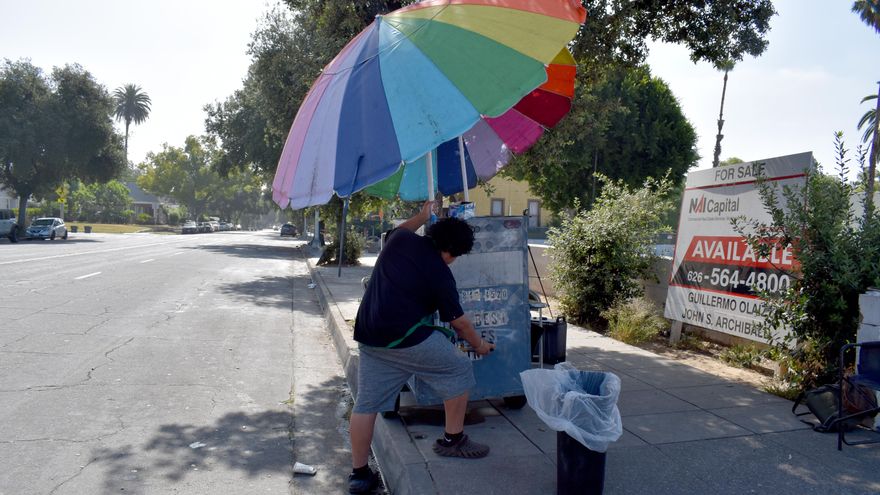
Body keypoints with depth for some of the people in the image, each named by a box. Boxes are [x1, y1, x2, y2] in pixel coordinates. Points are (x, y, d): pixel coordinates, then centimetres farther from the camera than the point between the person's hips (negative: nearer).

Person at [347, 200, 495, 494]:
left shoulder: (399, 240, 7)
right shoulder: (440, 273, -6)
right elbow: (459, 322, 3)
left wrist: (422, 216, 45)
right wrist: (479, 345, 19)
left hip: (369, 337, 7)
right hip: (406, 337, -7)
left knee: (366, 403, 12)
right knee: (459, 370, 11)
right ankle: (453, 440, 22)